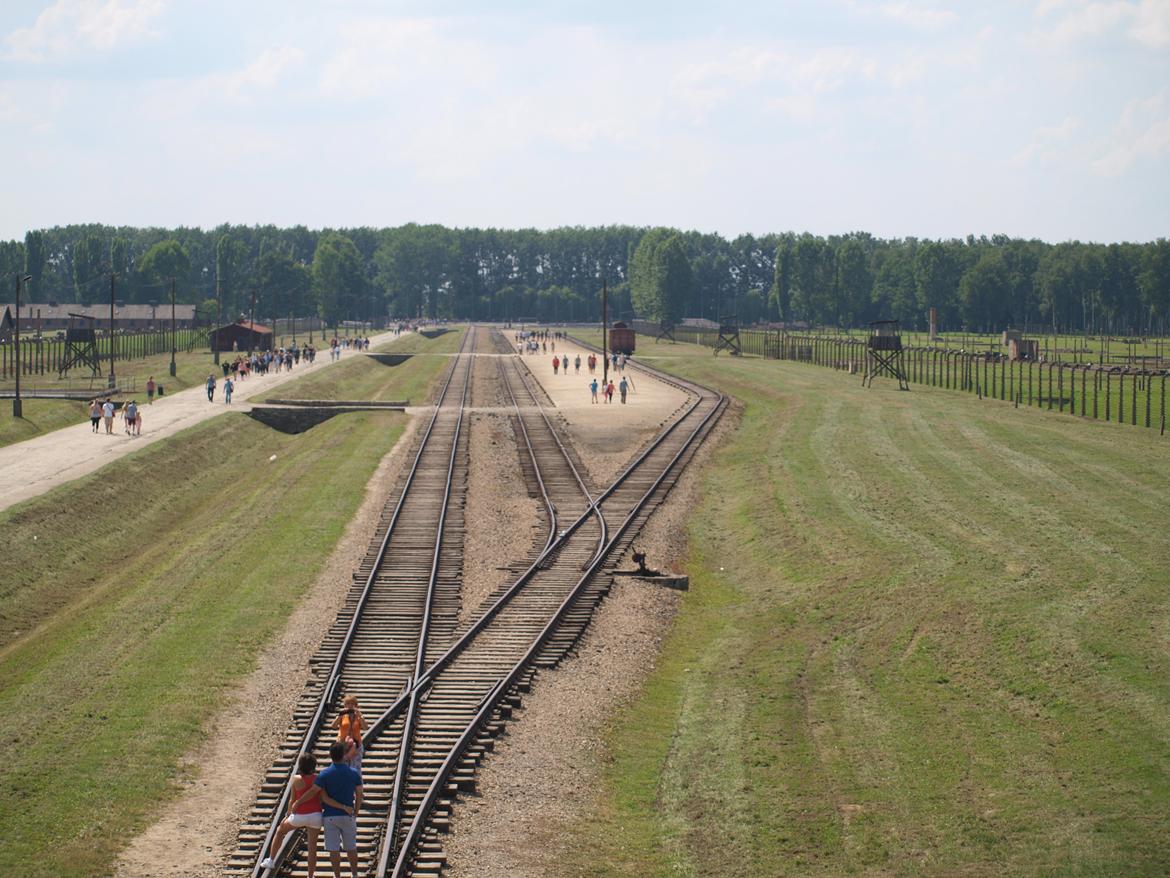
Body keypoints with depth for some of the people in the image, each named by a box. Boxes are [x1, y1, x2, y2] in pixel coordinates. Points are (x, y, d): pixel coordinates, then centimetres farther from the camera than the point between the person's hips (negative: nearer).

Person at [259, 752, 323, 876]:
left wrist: (288, 815, 16)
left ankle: (270, 860, 31)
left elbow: (292, 800, 1)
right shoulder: (318, 779, -2)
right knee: (312, 847, 8)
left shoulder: (296, 780, -7)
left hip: (299, 816, -1)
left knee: (280, 831, 25)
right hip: (315, 815, 1)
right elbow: (321, 798, 4)